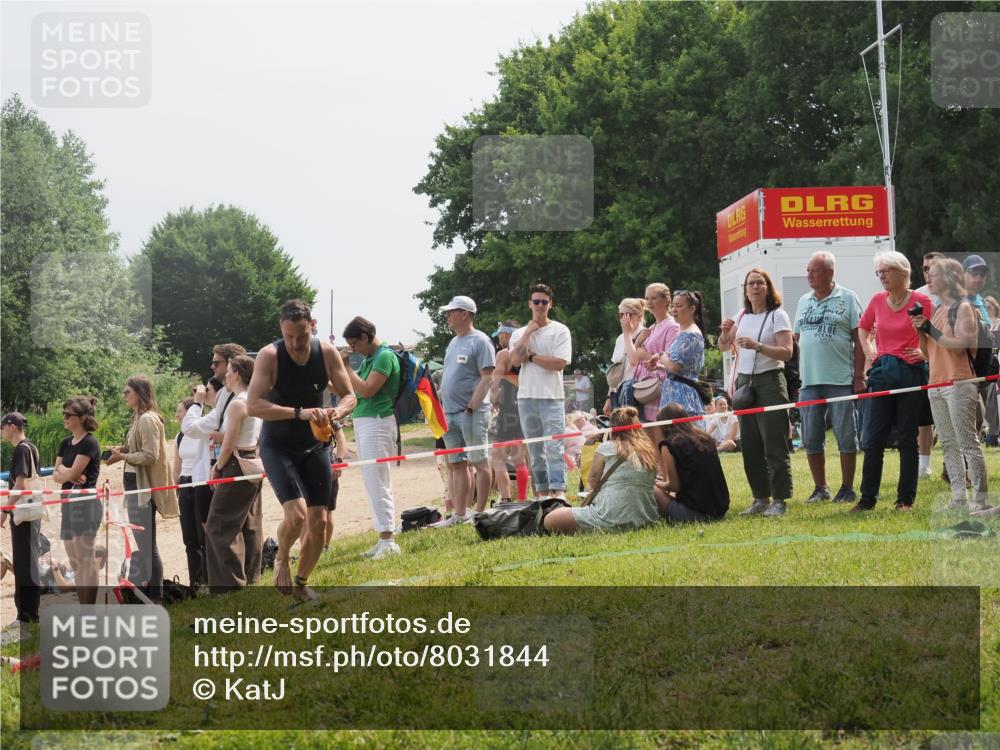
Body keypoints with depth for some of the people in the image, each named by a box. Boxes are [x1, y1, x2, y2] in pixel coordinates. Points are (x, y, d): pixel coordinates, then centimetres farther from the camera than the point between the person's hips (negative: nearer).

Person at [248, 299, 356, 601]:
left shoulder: (327, 353, -9)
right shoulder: (269, 356, -20)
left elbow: (349, 396, -2)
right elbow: (253, 405, -29)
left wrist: (336, 412, -26)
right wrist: (299, 413, -39)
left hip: (315, 445, 4)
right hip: (278, 447, -4)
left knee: (318, 521, 3)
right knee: (296, 513, -22)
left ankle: (301, 584, 24)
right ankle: (282, 560, 10)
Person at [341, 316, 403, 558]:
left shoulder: (385, 356, -13)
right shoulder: (369, 358, 16)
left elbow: (367, 390, -21)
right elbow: (353, 390, 21)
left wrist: (345, 368, -14)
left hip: (377, 422, -10)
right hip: (362, 422, 10)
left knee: (377, 483, -11)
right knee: (373, 482, 11)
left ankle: (388, 540, -11)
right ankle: (384, 541, 16)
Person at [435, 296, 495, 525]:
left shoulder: (480, 341, -8)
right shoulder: (453, 343, 19)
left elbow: (487, 378, -14)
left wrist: (471, 408, -18)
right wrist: (441, 406, 13)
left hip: (472, 412, -9)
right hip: (450, 412, 9)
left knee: (479, 462, -4)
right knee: (455, 464, 9)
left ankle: (479, 513, -2)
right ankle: (459, 514, 13)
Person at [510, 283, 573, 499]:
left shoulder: (560, 330, 1)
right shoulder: (519, 334, 13)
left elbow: (560, 363, -11)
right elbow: (515, 361, -4)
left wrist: (530, 356, -6)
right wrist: (528, 333, -4)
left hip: (552, 397, -5)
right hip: (526, 397, 5)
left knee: (554, 448, -13)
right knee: (535, 450, 8)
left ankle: (559, 492, -19)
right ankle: (542, 494, 14)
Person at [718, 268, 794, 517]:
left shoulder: (777, 315, -4)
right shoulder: (742, 317, 12)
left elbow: (787, 352, -13)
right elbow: (724, 347, 20)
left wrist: (757, 346, -23)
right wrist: (726, 332, -1)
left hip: (769, 382, -6)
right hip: (745, 382, 6)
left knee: (774, 445, -6)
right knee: (750, 446, 7)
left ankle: (780, 499, -2)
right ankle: (761, 498, 14)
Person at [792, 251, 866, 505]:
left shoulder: (847, 298, -1)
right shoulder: (804, 301, 14)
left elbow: (859, 339, -3)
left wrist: (859, 376, -8)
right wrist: (796, 374, 9)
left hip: (841, 380, -5)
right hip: (809, 380, 5)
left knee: (846, 436, 1)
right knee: (811, 438, 7)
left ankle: (847, 488, 9)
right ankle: (820, 488, 17)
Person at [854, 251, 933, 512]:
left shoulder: (921, 301, -6)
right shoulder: (878, 300, 8)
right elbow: (863, 327, 25)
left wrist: (924, 353, -16)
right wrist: (868, 352, 13)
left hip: (910, 372, -4)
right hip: (882, 373, 4)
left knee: (907, 439, 1)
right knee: (873, 439, 2)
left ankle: (906, 499, 8)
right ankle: (867, 498, 8)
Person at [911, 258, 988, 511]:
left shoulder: (962, 308, -5)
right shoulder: (935, 311, 17)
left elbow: (960, 345, -17)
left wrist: (930, 328, -13)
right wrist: (920, 330, 3)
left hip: (959, 384, -8)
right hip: (936, 385, 8)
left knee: (968, 443, -9)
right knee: (948, 445, 7)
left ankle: (980, 499, -9)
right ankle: (958, 497, 10)